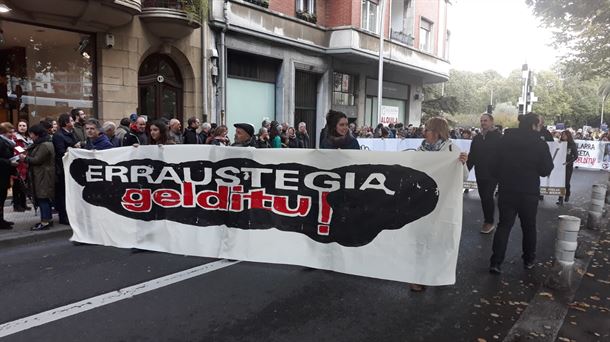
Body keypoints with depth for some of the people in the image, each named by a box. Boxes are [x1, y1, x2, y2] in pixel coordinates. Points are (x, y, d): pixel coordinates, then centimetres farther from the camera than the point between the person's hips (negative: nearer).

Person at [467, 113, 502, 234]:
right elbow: (472, 156, 13)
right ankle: (487, 221, 20)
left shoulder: (498, 137, -7)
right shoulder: (477, 137, 10)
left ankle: (489, 222, 5)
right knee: (483, 197, 9)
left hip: (493, 173, -6)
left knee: (488, 196, -8)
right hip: (480, 173, 6)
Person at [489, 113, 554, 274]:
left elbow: (495, 166, 3)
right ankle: (529, 260, 28)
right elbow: (546, 170, -4)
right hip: (529, 192, -2)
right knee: (529, 226, 16)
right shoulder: (540, 144, -9)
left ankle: (496, 262, -2)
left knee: (504, 225, 6)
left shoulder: (505, 140, -2)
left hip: (507, 190, 2)